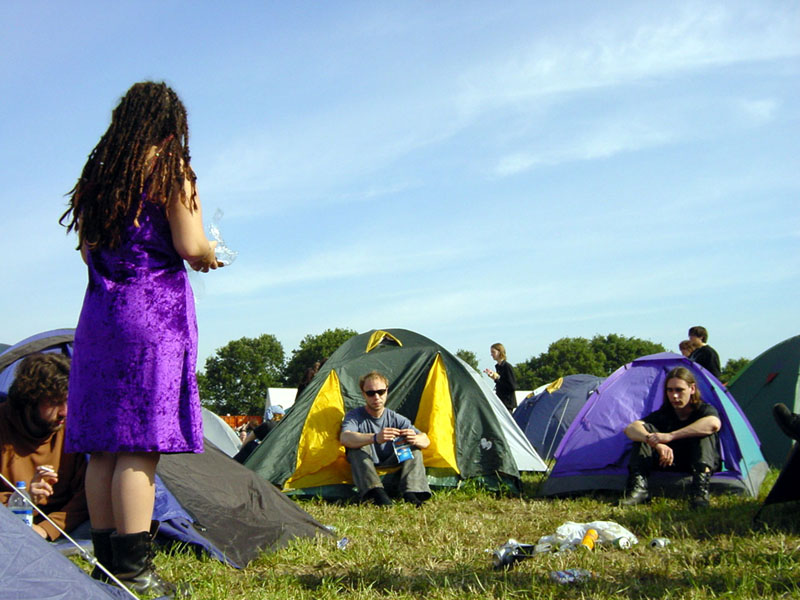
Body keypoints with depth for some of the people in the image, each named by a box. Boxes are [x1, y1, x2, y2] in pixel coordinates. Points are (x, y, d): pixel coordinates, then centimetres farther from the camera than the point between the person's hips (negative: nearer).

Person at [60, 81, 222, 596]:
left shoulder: (97, 173, 15)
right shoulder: (170, 168, -3)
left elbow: (88, 250, 20)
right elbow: (190, 246, -10)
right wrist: (211, 255, 11)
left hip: (99, 311, 7)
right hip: (155, 308, -6)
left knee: (104, 445, 6)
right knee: (143, 444, -8)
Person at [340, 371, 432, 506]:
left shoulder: (396, 419, -2)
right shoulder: (355, 416, -11)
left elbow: (426, 441, -9)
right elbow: (344, 438, -35)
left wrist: (415, 439, -37)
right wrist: (375, 438, -54)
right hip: (364, 472, -3)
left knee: (415, 448, -15)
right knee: (356, 446, -29)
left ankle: (411, 493, -34)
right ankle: (377, 493, -43)